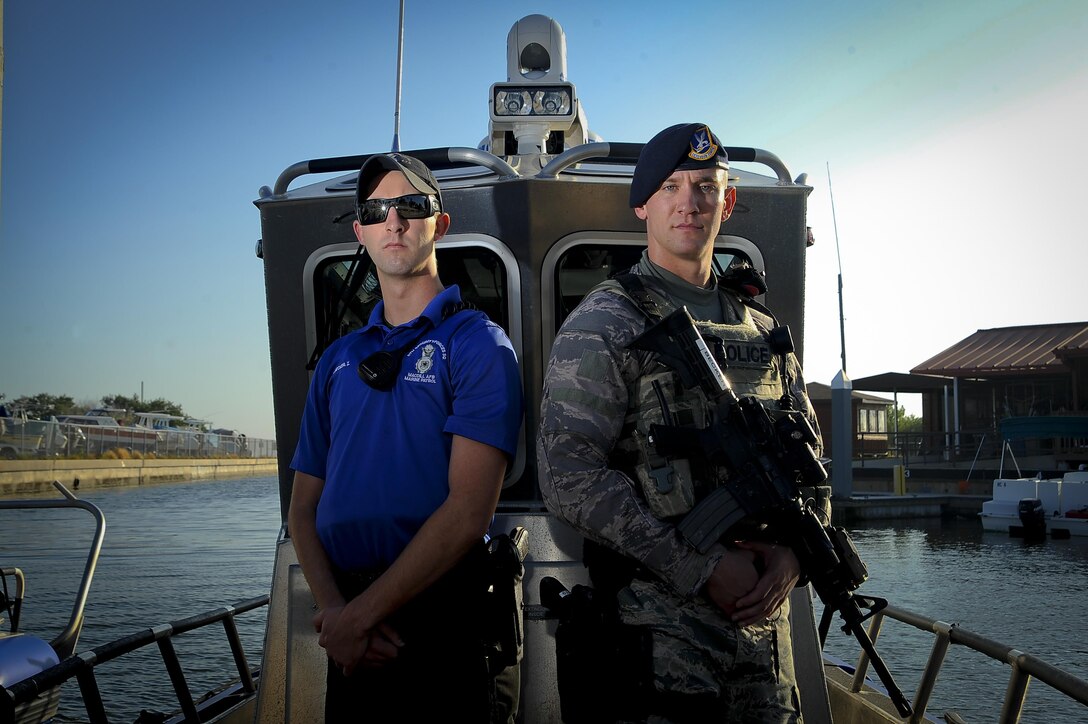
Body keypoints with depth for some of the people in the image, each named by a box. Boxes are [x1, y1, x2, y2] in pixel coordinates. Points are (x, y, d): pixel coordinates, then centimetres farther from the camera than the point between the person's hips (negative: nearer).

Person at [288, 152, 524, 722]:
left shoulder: (477, 344, -5)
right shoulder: (338, 360, 12)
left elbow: (468, 511, -14)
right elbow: (303, 508, 9)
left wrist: (363, 613, -12)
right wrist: (333, 610, -8)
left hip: (441, 622, -5)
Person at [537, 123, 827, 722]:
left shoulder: (762, 329, 13)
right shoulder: (602, 322, -6)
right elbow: (569, 478, -16)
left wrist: (793, 554, -5)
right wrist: (702, 569, -18)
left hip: (764, 621, 6)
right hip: (656, 627, -5)